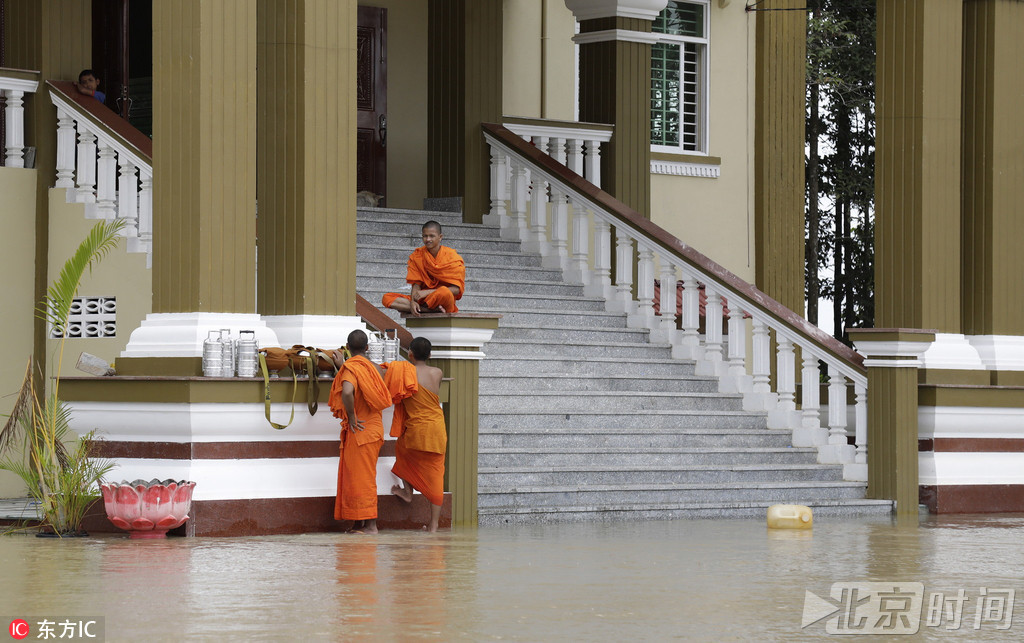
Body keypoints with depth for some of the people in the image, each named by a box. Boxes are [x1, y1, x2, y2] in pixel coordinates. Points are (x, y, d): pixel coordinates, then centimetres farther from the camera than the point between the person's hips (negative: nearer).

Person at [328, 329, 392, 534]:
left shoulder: (350, 367, -13)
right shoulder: (374, 367, 10)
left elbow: (347, 392, -33)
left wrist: (351, 416, -20)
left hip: (359, 429, -8)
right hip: (373, 424, 8)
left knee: (360, 477, -4)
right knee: (364, 477, 13)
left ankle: (370, 524, -5)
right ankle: (359, 523, 16)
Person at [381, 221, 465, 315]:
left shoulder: (452, 257, -5)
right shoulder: (417, 256, 7)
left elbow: (456, 289, -12)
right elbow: (416, 283, 4)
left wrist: (428, 292, -20)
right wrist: (413, 301, -18)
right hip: (423, 299, 6)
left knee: (444, 292, -43)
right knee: (386, 298, -18)